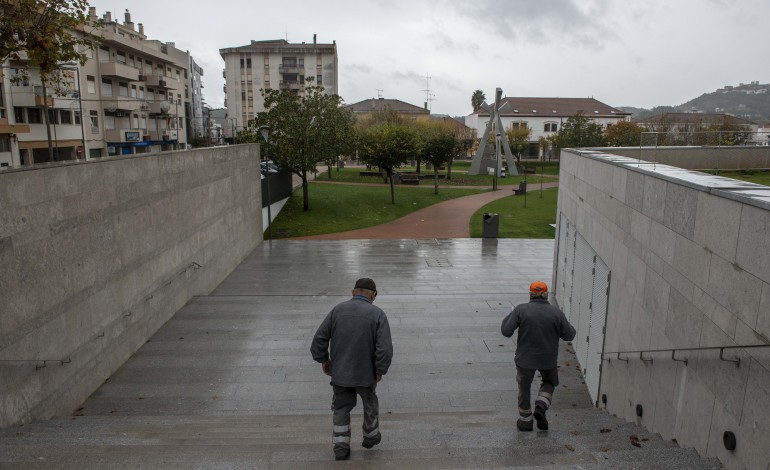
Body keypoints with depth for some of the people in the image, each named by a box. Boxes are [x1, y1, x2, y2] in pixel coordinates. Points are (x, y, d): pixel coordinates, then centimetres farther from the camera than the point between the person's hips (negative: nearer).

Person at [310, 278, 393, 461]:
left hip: (338, 371, 2)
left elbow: (319, 340, -5)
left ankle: (341, 446, 24)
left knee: (341, 407, 22)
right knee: (370, 403, 25)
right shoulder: (377, 314, -13)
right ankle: (370, 436, 43)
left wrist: (324, 360, 9)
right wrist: (380, 370, -5)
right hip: (365, 373, -2)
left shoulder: (337, 310, -5)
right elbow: (385, 349, -20)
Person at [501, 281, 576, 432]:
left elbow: (506, 331, -14)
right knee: (549, 382, 28)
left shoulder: (521, 309, -12)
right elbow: (569, 335, -3)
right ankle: (541, 406, 5)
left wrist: (509, 317, 4)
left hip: (525, 358, -1)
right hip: (548, 359, 1)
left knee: (524, 388, 19)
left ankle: (525, 421, 29)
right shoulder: (556, 312, -7)